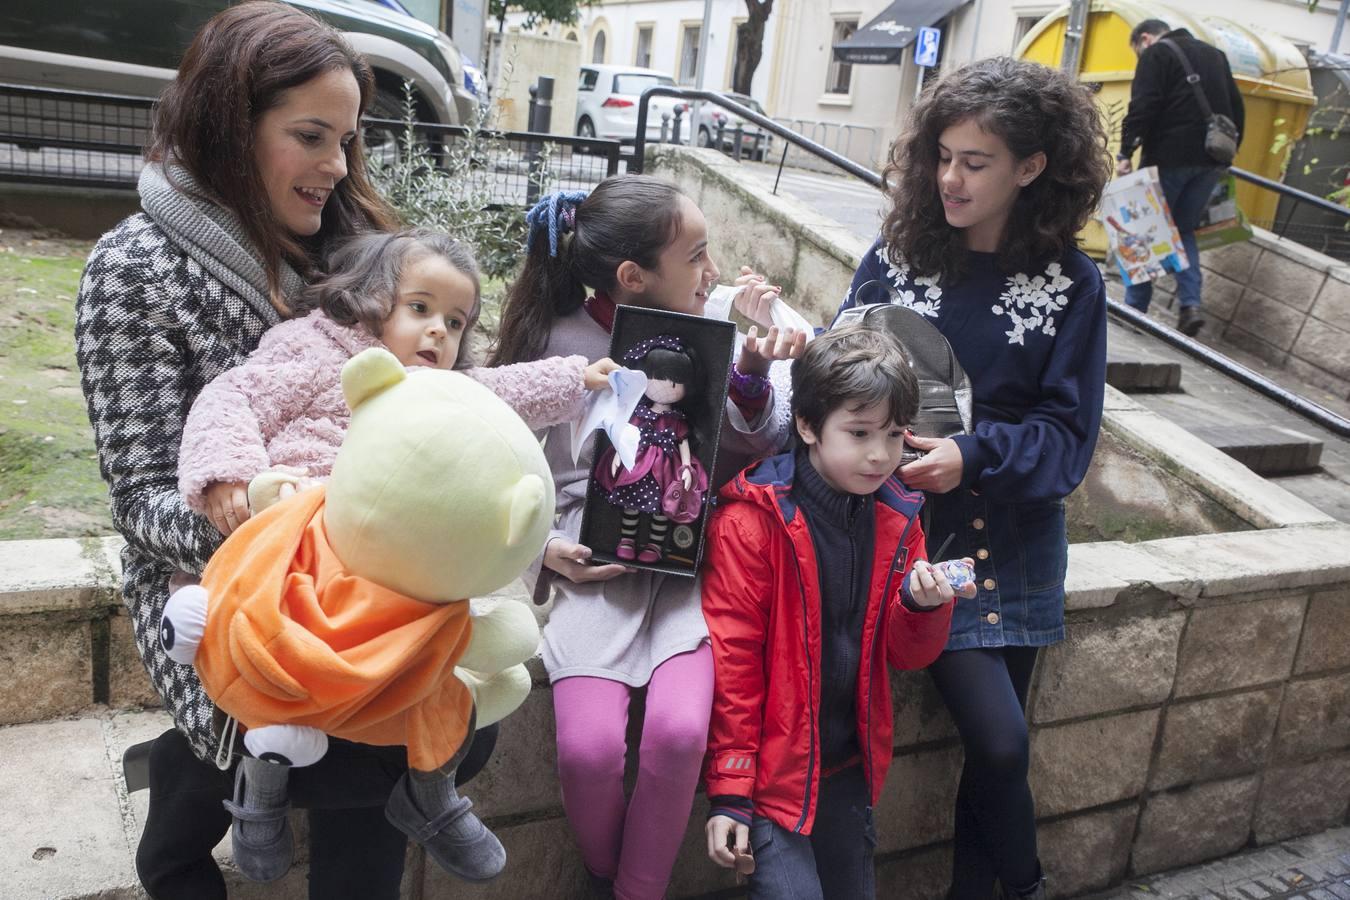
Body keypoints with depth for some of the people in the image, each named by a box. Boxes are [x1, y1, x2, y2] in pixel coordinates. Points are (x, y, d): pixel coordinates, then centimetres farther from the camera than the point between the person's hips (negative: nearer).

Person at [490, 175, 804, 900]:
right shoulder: (556, 345, -2)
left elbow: (757, 448, 7)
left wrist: (752, 376, -10)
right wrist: (546, 547, -10)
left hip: (689, 556, 2)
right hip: (591, 564, -1)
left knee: (679, 732, -23)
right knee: (590, 746, -20)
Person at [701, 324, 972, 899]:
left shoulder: (897, 517, 1)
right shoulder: (752, 519, -17)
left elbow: (906, 655, 5)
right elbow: (732, 656, -14)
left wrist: (923, 603, -17)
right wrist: (728, 790, -12)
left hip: (851, 766, 6)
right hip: (775, 771, -6)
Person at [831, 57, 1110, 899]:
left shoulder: (1071, 286, -1)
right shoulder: (897, 256, 0)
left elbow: (1068, 438, -4)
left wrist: (974, 457, -22)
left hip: (1013, 535, 1)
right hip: (906, 521, -1)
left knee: (994, 747, 7)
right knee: (999, 740, -11)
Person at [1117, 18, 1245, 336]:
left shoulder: (1156, 53, 1)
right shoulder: (1215, 54, 24)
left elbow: (1143, 107, -13)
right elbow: (1236, 107, 23)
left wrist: (1126, 152, -13)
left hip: (1171, 155, -7)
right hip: (1212, 158, 7)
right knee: (1184, 229, 13)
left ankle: (1135, 308, 4)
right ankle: (1191, 304, -2)